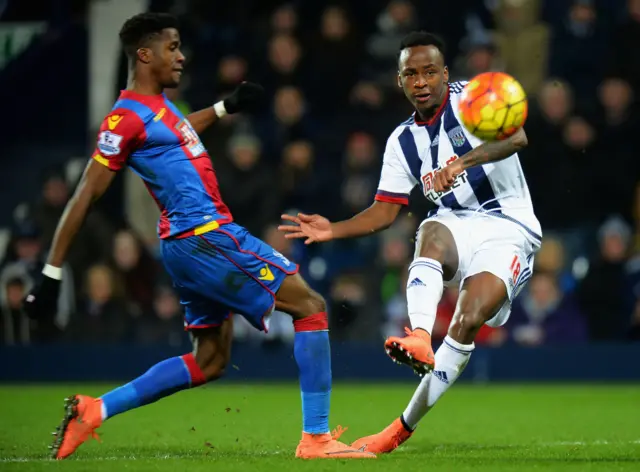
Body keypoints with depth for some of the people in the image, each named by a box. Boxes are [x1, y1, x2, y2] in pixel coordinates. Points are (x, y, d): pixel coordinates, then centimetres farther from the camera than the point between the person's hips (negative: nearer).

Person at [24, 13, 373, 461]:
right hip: (203, 236, -10)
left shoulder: (159, 104, 14)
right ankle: (316, 438, -11)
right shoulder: (127, 118, -13)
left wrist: (226, 107, 39)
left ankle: (93, 410, 13)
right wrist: (52, 274, -13)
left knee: (209, 362, 14)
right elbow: (85, 197, -13)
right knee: (311, 306, -9)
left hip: (197, 244, 10)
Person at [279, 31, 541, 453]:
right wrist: (333, 230, 0)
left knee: (470, 319, -25)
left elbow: (517, 136, -24)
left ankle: (405, 426, -19)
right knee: (432, 233, -33)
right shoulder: (403, 141, 13)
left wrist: (464, 161, -41)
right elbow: (385, 211, 16)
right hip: (458, 227, 4)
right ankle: (420, 338, -54)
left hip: (508, 229, -4)